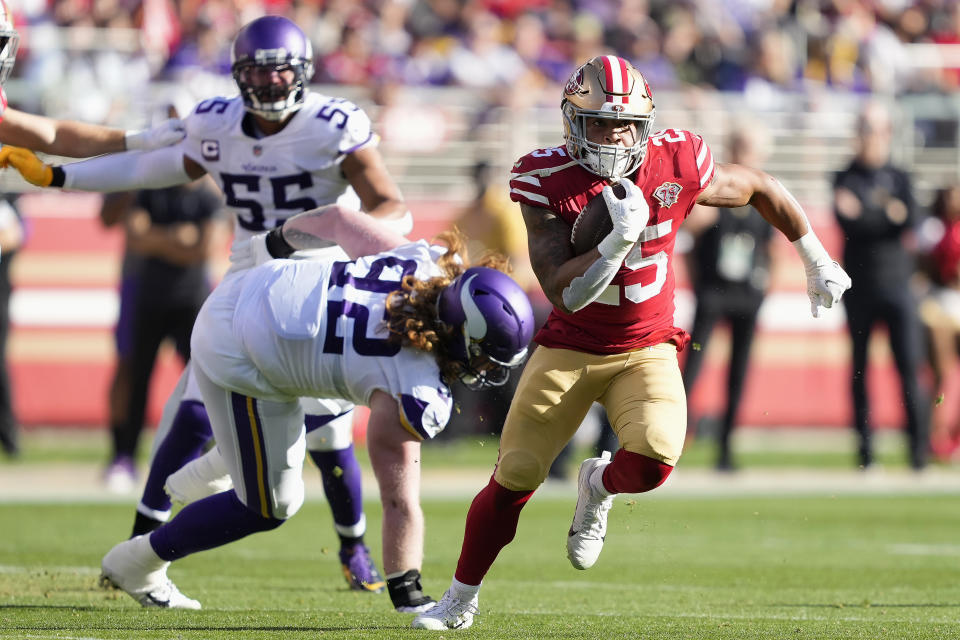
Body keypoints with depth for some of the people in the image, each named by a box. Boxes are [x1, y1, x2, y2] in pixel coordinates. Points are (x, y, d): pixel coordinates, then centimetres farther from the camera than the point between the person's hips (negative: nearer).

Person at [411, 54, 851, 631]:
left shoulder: (676, 167, -15)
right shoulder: (548, 182, -18)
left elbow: (761, 189, 4)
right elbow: (563, 292, -23)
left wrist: (817, 261, 12)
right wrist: (616, 241, -37)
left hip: (646, 350, 0)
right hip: (570, 349, 0)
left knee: (653, 461, -26)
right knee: (513, 480, 1)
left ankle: (599, 486, 13)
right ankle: (460, 601, 23)